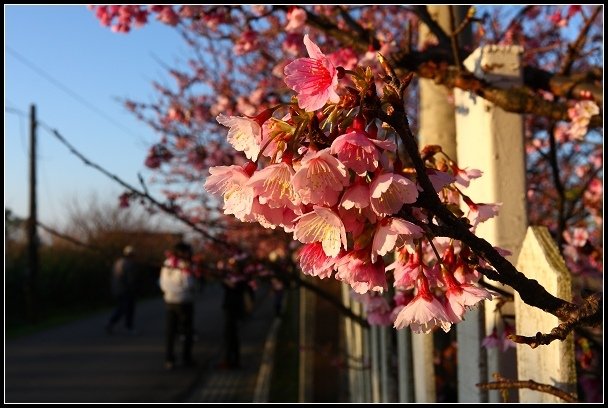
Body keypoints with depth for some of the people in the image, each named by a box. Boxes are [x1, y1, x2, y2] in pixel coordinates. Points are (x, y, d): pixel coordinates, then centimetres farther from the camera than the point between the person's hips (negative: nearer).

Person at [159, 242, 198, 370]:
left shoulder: (166, 263, 3)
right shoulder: (185, 265, -16)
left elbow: (163, 283, 6)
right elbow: (190, 285, -17)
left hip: (169, 301, 5)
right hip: (184, 301, -5)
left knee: (170, 332, 9)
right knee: (187, 332, 9)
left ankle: (169, 359, 7)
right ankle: (186, 359, 13)